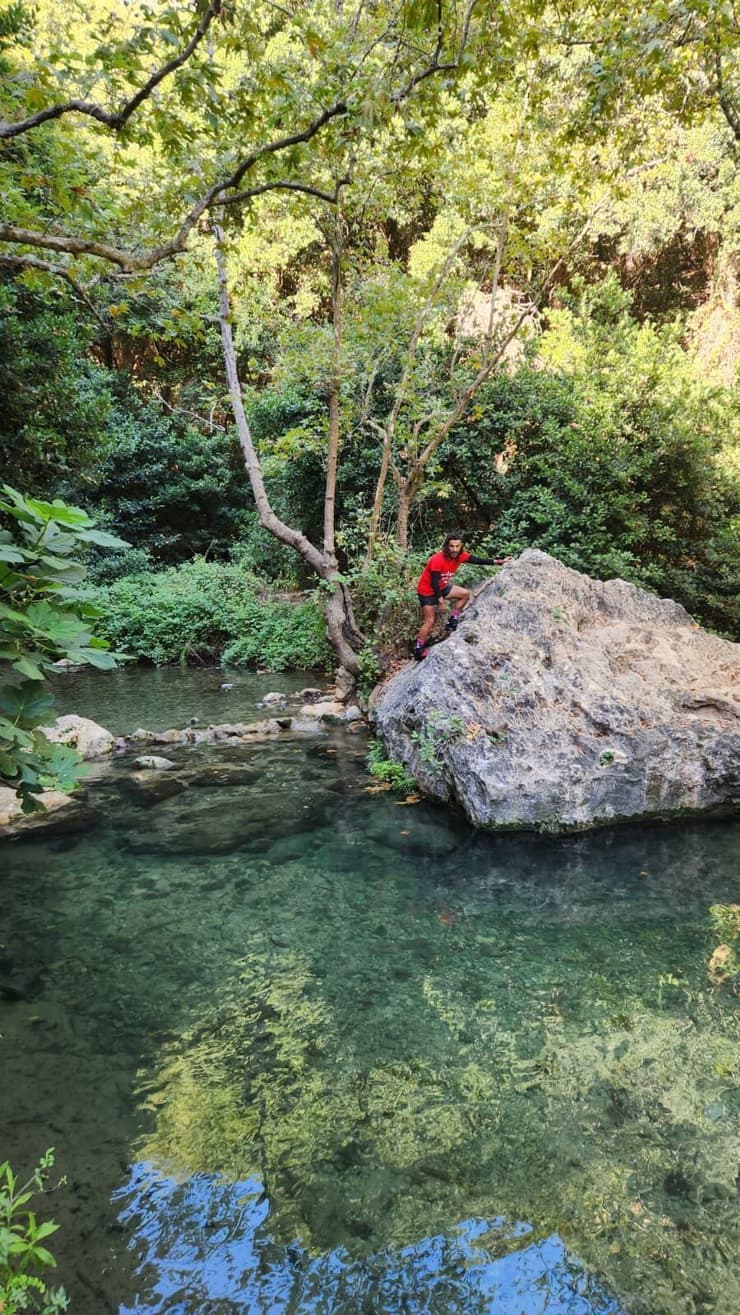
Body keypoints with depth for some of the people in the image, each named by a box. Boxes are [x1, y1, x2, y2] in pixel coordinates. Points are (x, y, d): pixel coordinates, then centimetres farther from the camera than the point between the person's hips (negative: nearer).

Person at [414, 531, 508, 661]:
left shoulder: (460, 556, -11)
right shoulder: (437, 560, -32)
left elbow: (478, 561, -6)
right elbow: (434, 582, -28)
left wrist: (497, 561, -13)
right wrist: (441, 601, -25)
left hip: (441, 587, 8)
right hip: (427, 591, -8)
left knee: (465, 594, 8)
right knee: (429, 621, -8)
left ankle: (452, 622, 14)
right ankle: (419, 651, 0)